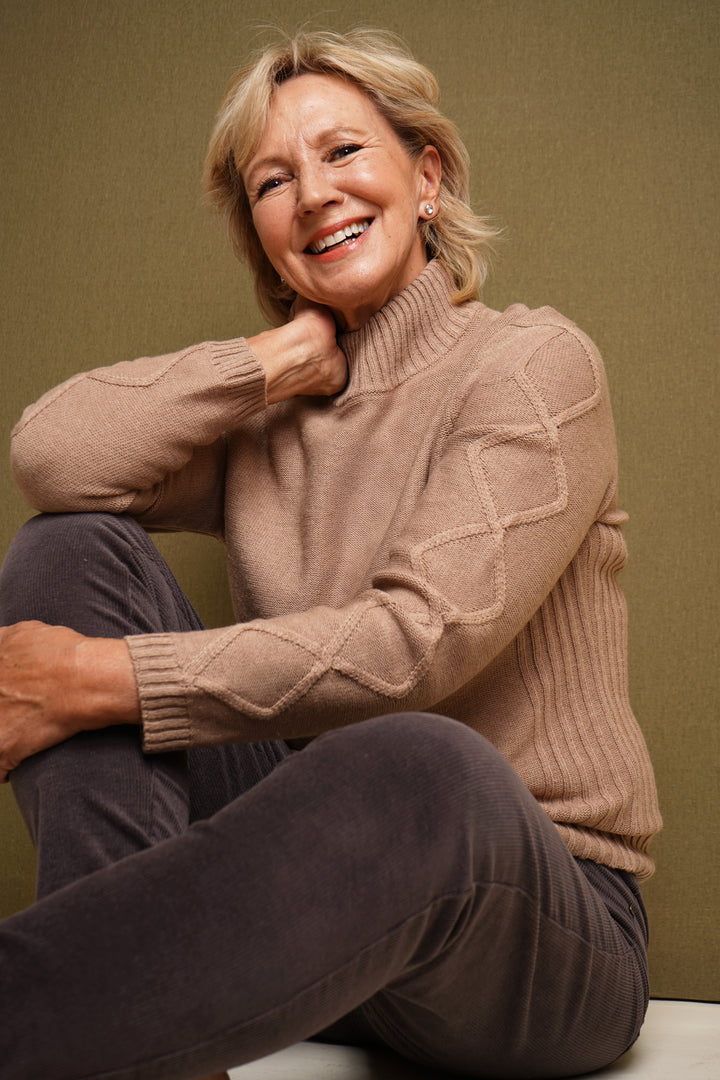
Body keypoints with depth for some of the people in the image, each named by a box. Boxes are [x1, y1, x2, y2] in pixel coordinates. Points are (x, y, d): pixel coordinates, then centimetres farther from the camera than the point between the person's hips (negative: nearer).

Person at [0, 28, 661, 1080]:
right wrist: (291, 353, -4)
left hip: (535, 914, -4)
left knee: (415, 768, -41)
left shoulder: (535, 363, -4)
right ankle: (136, 994, -25)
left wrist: (105, 680, -18)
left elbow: (420, 640, -18)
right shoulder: (264, 420, 11)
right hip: (311, 872, 5)